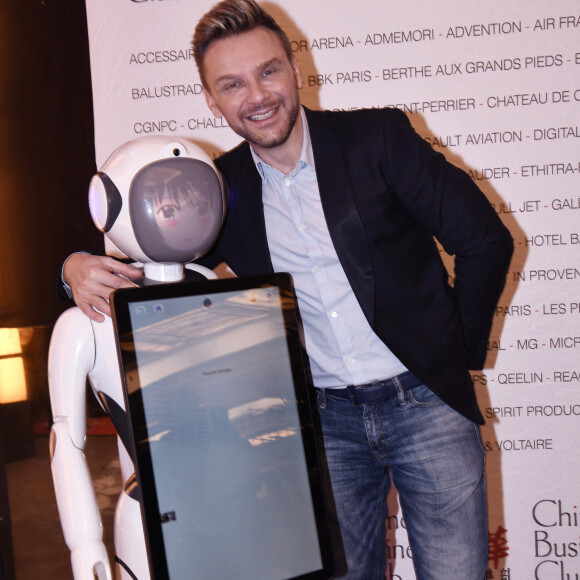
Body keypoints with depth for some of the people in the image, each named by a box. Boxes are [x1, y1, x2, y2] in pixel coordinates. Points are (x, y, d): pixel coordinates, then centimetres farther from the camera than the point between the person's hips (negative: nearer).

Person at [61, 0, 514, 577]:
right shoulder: (222, 188, 3)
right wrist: (80, 265, -8)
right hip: (327, 418, 3)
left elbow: (486, 239, -3)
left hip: (425, 398, -2)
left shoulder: (377, 136, -6)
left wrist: (460, 351, -1)